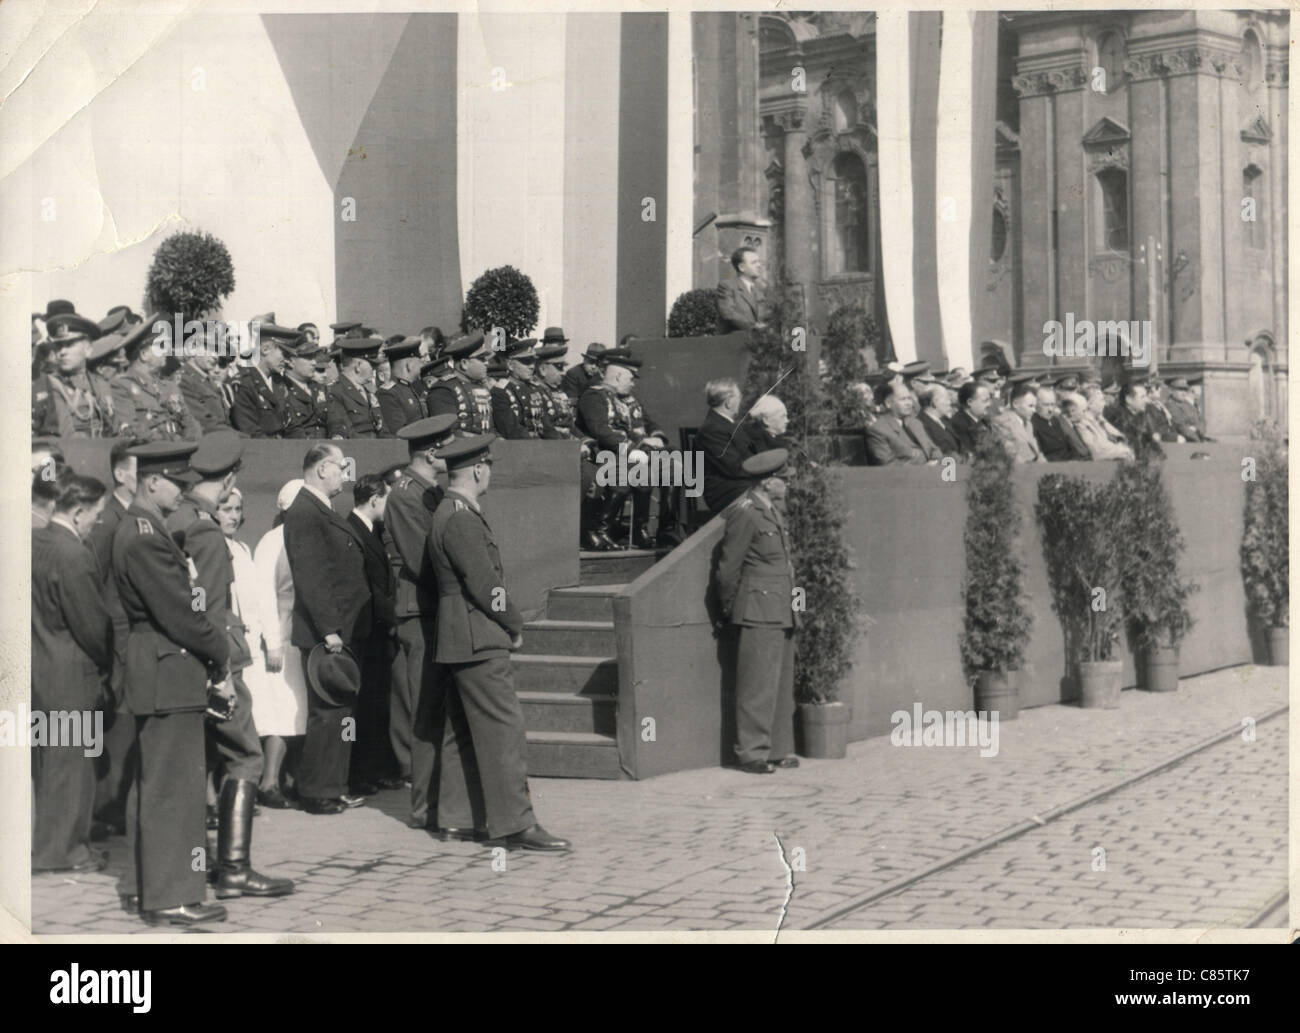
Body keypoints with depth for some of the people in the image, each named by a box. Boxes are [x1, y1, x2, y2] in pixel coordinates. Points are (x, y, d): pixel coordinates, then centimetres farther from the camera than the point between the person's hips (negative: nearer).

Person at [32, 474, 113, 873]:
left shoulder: (34, 543, 5)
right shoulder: (73, 556, -22)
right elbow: (92, 624, -19)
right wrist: (108, 663, -2)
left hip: (37, 671, 9)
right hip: (70, 677, -9)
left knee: (46, 760, 17)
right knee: (69, 761, 2)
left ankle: (51, 841, 28)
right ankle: (60, 848, 10)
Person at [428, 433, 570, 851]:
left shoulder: (448, 513, 16)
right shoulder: (461, 519, -16)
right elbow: (484, 584, -18)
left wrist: (507, 624, 14)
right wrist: (515, 625, -6)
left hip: (460, 642, 11)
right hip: (477, 643, -11)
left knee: (467, 733, 14)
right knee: (503, 727, -11)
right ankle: (516, 823, -12)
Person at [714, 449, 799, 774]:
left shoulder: (773, 511, 17)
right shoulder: (745, 514, -11)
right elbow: (728, 568, -9)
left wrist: (791, 608, 19)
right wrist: (729, 610, -1)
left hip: (782, 613, 9)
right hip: (759, 614, -9)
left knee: (782, 684, 11)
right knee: (758, 685, -8)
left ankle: (779, 750, 17)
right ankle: (752, 753, -4)